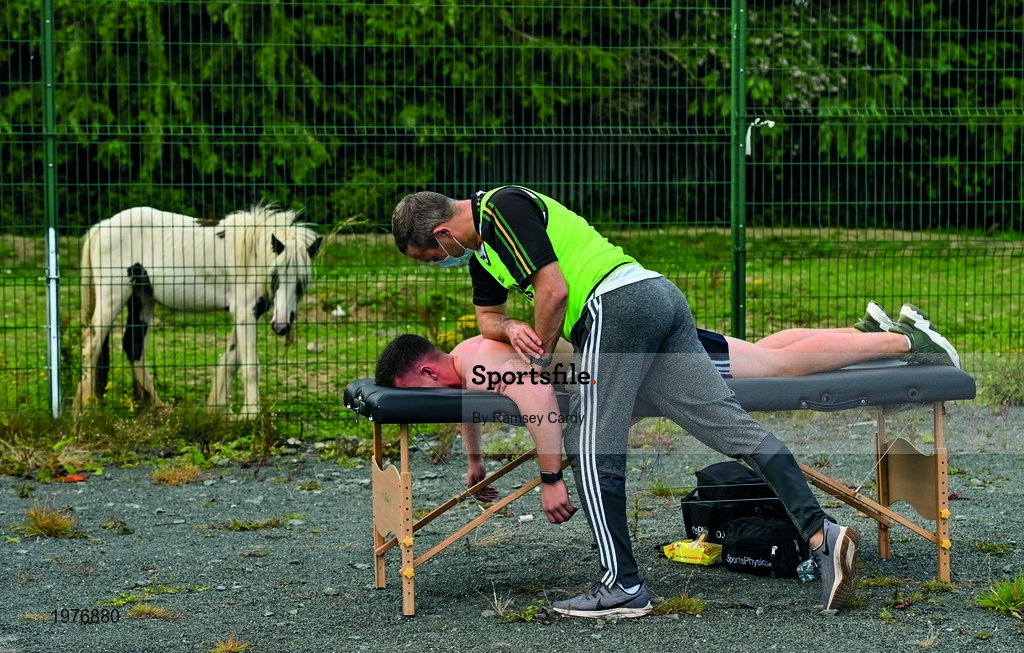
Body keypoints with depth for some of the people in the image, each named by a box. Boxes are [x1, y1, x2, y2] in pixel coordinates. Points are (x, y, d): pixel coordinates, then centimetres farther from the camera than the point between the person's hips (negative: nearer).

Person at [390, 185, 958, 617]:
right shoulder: (481, 246, 27)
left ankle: (622, 585, -8)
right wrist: (512, 329, 13)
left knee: (592, 445, -7)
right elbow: (487, 318, 36)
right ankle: (820, 531, -13)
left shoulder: (502, 208, -4)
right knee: (732, 427, -2)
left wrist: (538, 359, 2)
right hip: (660, 298, 10)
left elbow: (553, 291, -12)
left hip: (618, 300, -10)